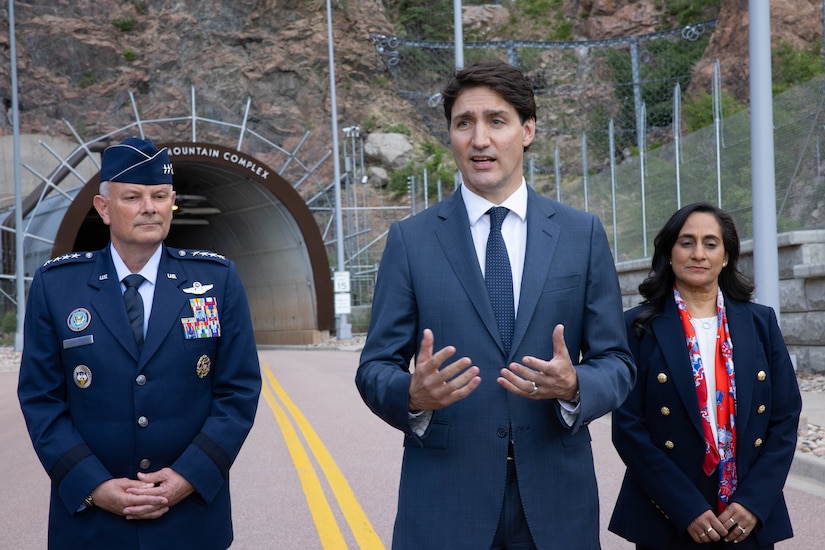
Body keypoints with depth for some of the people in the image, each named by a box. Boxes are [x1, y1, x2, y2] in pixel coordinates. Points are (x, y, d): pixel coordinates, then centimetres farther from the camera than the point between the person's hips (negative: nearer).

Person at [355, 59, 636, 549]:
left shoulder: (583, 234, 3)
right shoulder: (410, 240, 1)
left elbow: (616, 362, 3)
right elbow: (375, 367, 1)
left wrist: (574, 387, -18)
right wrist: (413, 395, -21)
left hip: (556, 495, 1)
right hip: (444, 497, -1)